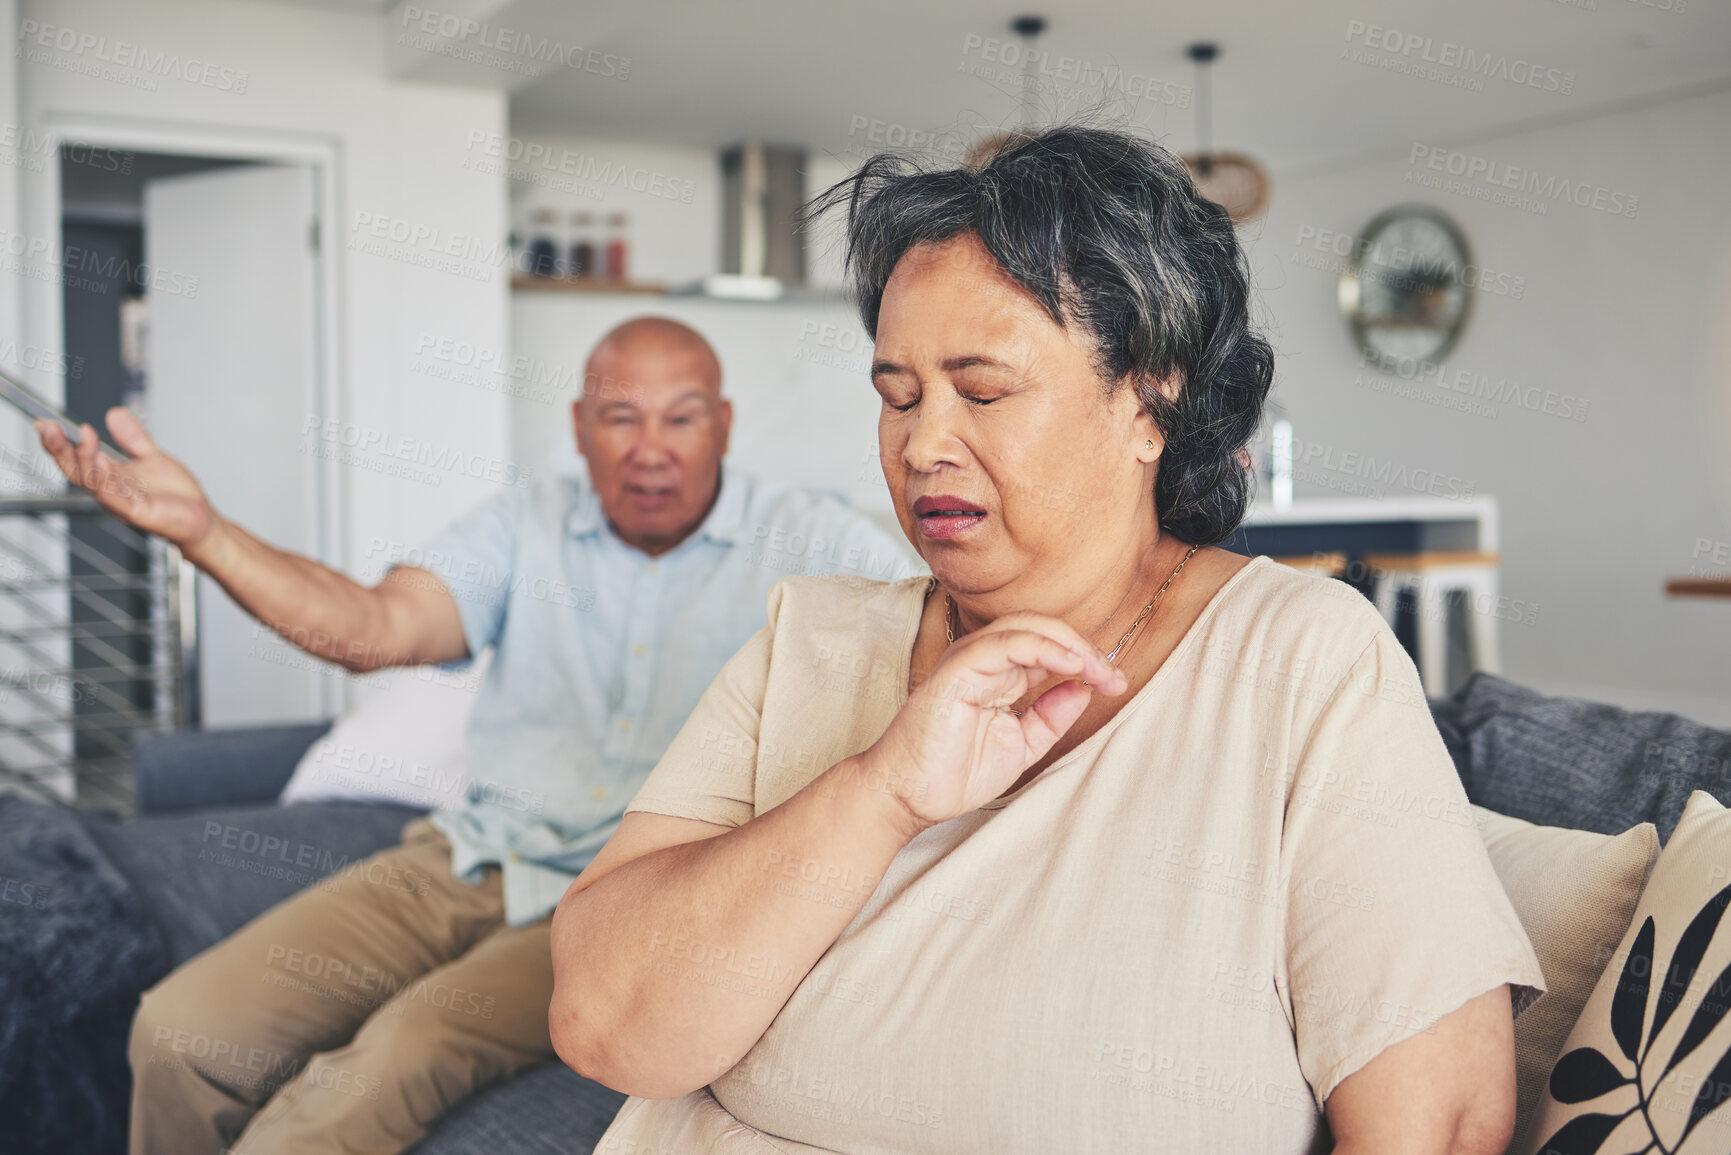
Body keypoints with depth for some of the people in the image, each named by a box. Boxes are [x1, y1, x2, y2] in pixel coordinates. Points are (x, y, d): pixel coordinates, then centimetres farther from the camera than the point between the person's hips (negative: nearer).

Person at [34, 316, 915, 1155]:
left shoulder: (802, 539, 1)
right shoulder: (529, 527, 8)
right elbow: (378, 629, -6)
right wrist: (204, 533, -20)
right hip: (472, 857, 4)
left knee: (399, 1051, -30)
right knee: (182, 1028, -9)